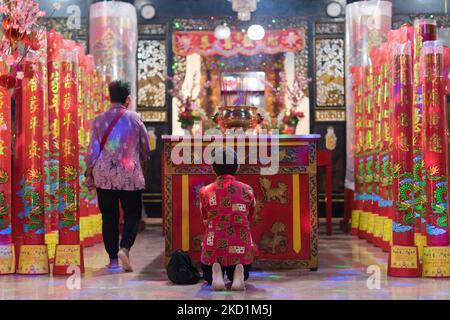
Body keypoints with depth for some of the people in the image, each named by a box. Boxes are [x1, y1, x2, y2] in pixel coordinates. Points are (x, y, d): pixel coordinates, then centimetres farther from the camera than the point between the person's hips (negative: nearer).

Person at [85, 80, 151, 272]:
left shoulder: (99, 120, 1)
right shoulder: (134, 119, -1)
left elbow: (93, 149, 2)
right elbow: (145, 147, 8)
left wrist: (89, 170, 14)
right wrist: (143, 160, 28)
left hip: (104, 175, 2)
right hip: (130, 175, -2)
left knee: (109, 217, 9)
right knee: (132, 214, 9)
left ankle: (113, 258, 11)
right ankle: (125, 247, -14)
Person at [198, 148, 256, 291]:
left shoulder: (205, 192, 0)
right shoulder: (247, 190, 2)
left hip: (213, 250, 0)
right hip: (242, 250, 0)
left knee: (209, 278, 30)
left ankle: (216, 271, -6)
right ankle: (238, 271, -6)